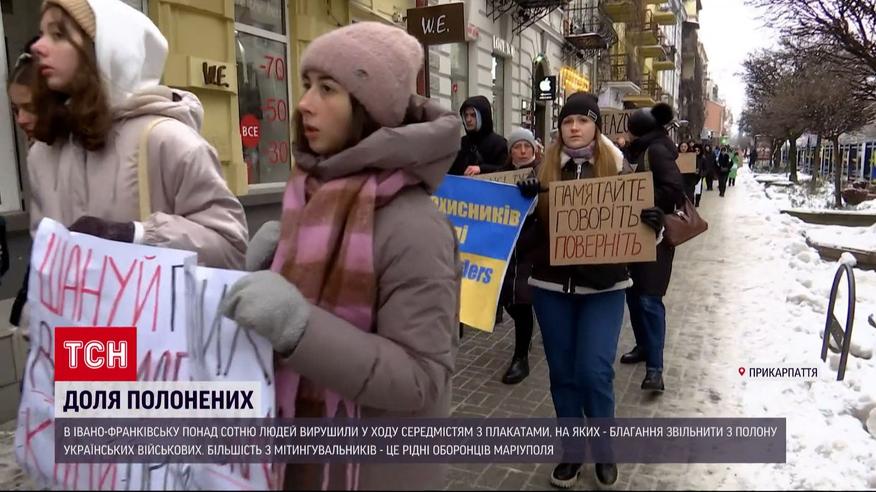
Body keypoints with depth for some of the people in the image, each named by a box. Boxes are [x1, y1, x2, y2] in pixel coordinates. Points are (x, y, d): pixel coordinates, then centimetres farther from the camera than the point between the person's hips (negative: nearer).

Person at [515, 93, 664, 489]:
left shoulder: (616, 166, 0)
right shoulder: (545, 168, 3)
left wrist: (651, 220, -18)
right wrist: (525, 199, -17)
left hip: (603, 287, -2)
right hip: (551, 286, 2)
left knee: (594, 371, -5)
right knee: (562, 372, 10)